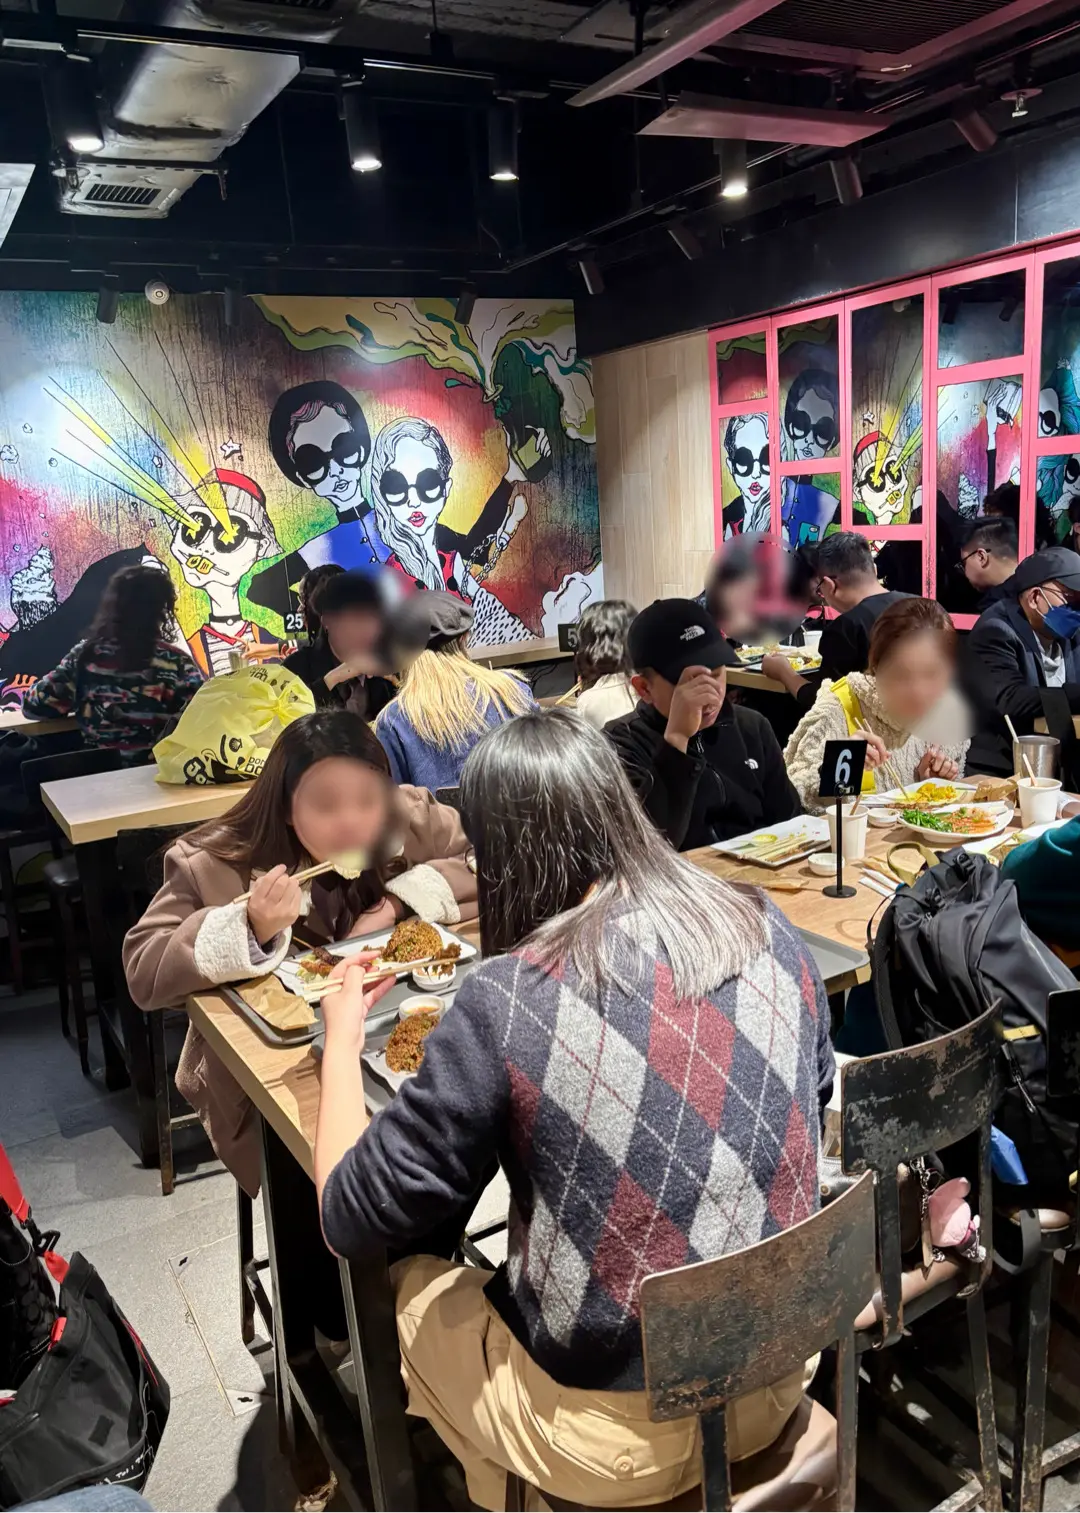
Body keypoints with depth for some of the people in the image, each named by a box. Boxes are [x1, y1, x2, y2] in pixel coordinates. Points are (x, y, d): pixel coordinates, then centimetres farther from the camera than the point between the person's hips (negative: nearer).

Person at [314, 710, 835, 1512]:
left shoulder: (507, 1001, -24)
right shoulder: (768, 931, -8)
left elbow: (352, 1218, -12)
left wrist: (343, 1039, 2)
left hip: (616, 1431, -5)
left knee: (413, 1289, 22)